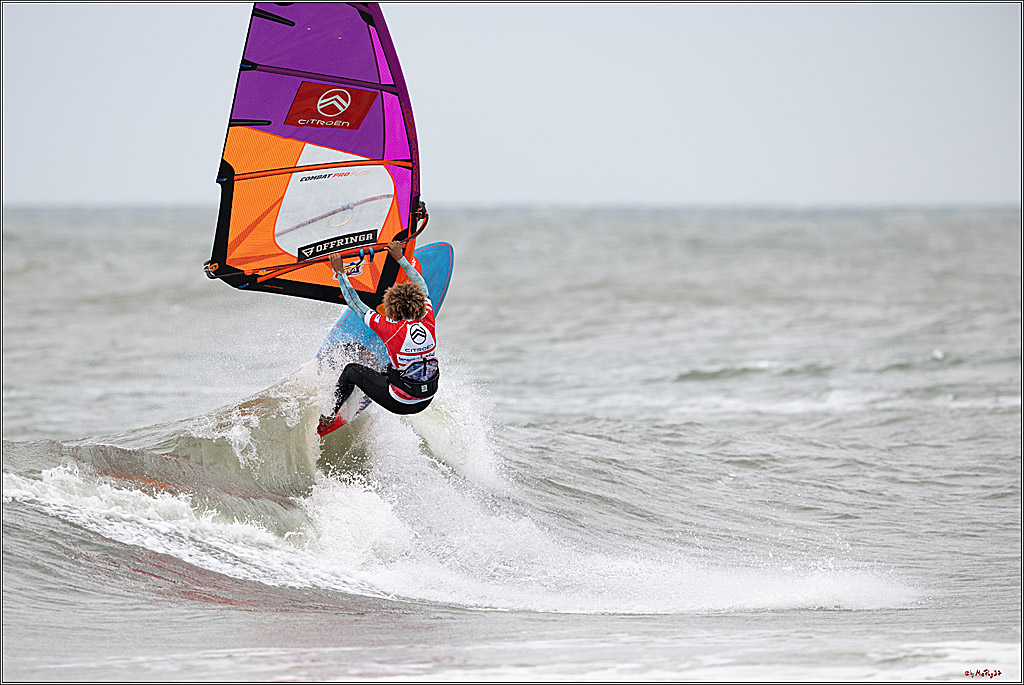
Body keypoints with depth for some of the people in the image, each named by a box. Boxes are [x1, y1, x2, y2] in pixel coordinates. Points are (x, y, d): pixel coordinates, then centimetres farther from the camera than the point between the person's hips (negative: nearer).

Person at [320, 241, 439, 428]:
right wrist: (400, 258, 21)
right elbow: (423, 288, 12)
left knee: (352, 370, 16)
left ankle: (328, 417, 31)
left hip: (400, 403, -5)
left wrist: (340, 273, 1)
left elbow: (356, 305, -10)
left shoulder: (390, 328, -22)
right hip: (426, 401, 5)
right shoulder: (428, 322, -8)